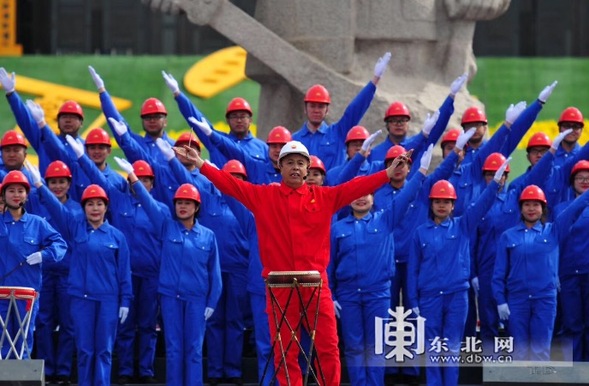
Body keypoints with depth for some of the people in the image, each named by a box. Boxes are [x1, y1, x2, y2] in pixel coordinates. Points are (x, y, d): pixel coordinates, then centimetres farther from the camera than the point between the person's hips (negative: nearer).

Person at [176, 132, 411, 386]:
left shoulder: (324, 197, 7)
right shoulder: (263, 196, 6)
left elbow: (356, 187, 0)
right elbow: (230, 184, 1)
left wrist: (388, 173, -11)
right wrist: (200, 164, -7)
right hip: (279, 286, 0)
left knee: (328, 349, -1)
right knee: (285, 354, 3)